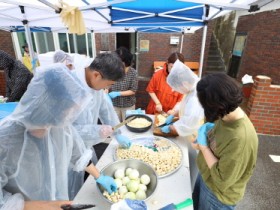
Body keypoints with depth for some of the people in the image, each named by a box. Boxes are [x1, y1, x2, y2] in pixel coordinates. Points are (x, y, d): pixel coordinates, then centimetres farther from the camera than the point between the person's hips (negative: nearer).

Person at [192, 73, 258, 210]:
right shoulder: (227, 117, -13)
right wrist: (202, 143, -12)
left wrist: (203, 146, -26)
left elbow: (222, 180, -29)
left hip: (218, 195, -6)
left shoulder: (241, 138, -37)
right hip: (205, 177, 6)